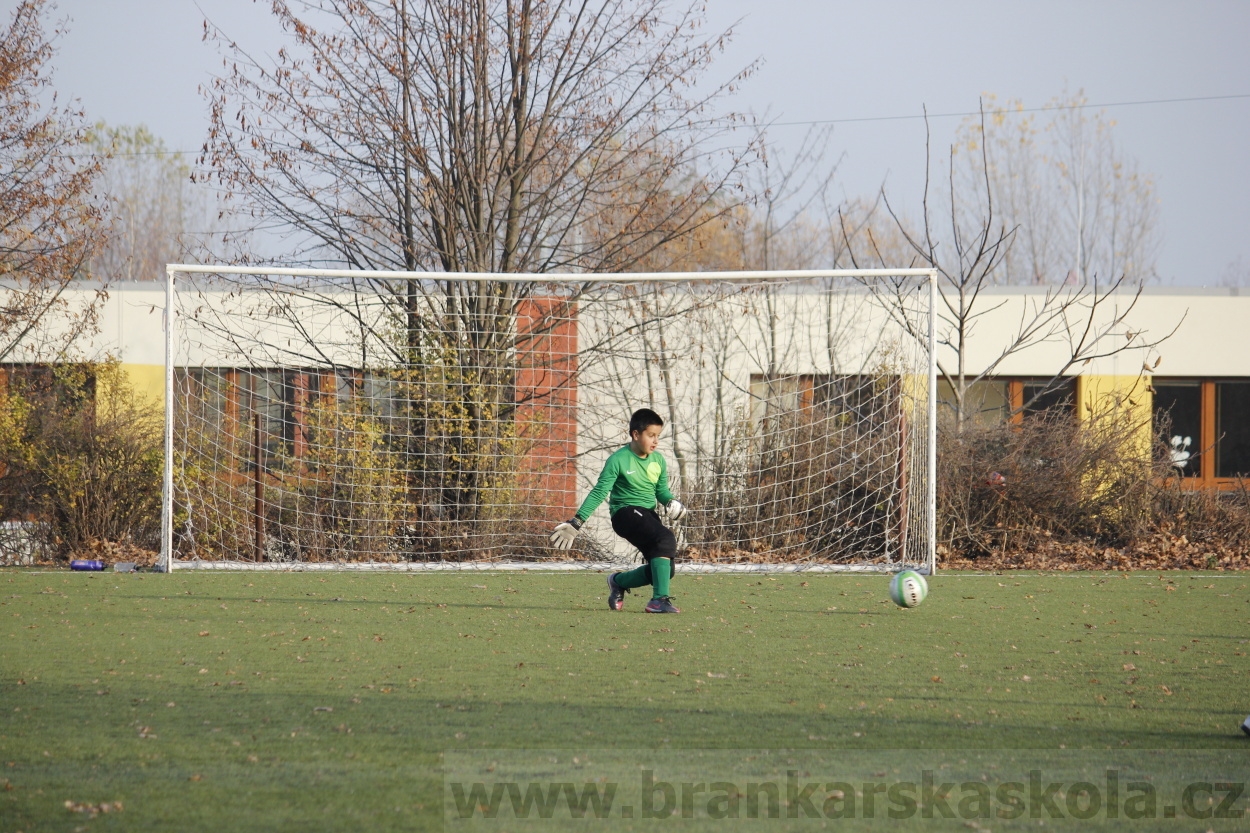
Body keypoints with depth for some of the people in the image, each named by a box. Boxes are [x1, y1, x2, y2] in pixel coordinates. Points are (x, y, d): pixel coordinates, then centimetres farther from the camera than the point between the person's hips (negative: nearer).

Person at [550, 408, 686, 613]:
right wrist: (577, 522, -15)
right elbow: (599, 492, -9)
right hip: (625, 512, -7)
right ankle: (660, 599, -30)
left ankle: (619, 581, 29)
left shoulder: (658, 460, 7)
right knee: (666, 538, -31)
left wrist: (672, 502, -7)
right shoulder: (619, 460, -10)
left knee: (663, 570, 2)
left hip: (648, 514, 7)